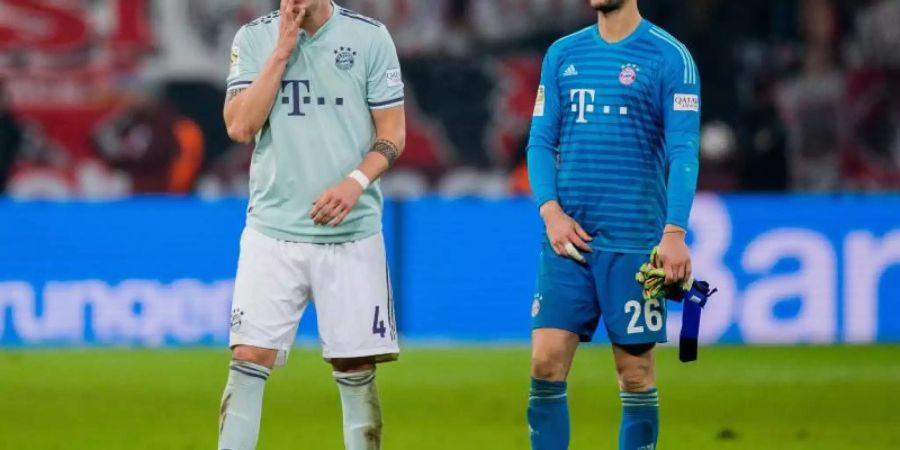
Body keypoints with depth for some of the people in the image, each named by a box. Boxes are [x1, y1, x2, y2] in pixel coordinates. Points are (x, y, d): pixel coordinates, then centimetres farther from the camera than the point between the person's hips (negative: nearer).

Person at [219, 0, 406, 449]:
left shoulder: (369, 37, 1)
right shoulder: (254, 38, 3)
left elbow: (393, 133, 2)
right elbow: (239, 126, -7)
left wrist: (357, 182, -16)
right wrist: (282, 52, -11)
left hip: (351, 231, 0)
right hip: (273, 228, 0)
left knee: (356, 369, 2)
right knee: (249, 360, -7)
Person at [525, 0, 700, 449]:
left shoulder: (670, 57, -2)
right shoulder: (562, 54, 12)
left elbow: (683, 152, -7)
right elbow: (540, 142, 12)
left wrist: (674, 232, -17)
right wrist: (551, 210, -4)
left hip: (634, 242, -4)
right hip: (566, 238, 4)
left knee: (635, 371, 0)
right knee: (545, 362, -4)